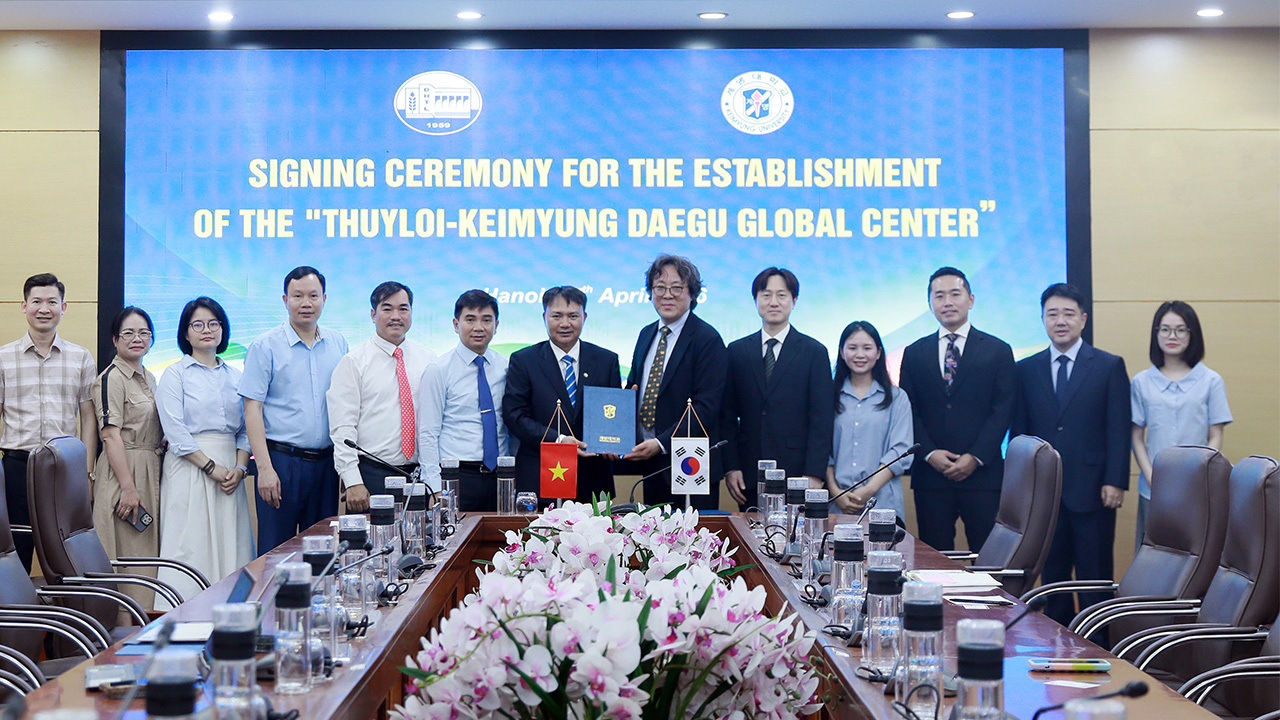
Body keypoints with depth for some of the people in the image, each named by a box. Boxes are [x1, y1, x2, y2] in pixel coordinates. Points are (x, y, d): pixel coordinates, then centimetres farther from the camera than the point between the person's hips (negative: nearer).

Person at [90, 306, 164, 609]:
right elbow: (111, 436, -16)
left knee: (148, 550, 9)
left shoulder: (149, 379, 17)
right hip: (124, 473, -9)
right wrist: (128, 487, -21)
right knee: (128, 557, -7)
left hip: (151, 475, 9)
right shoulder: (112, 378, -9)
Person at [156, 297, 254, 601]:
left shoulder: (234, 376, 16)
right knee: (191, 546, -7)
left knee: (229, 547, 1)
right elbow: (175, 432, -8)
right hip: (189, 470, -4)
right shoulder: (175, 374, 2)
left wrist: (239, 468, -4)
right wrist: (211, 466, -14)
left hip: (229, 470, 5)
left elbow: (245, 429, 13)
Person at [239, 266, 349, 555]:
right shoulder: (266, 346, -2)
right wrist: (265, 468, -14)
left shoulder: (338, 344, 10)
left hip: (326, 462, 4)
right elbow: (252, 409, -6)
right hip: (282, 460, -4)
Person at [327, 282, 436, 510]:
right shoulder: (353, 362, -1)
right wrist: (352, 482, -14)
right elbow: (342, 427, -6)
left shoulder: (428, 360, 11)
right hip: (370, 474, -3)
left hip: (418, 473, 3)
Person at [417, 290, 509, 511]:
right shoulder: (438, 370, -3)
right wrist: (435, 490, -12)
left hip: (498, 475, 4)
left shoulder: (505, 367, 9)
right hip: (456, 475, -4)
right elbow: (427, 435, -5)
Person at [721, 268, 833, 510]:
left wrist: (814, 474, -9)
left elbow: (822, 420, 0)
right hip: (749, 476, 2)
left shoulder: (815, 352, 4)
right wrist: (730, 467, 0)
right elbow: (728, 416, 10)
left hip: (797, 475, -2)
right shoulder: (737, 351, 11)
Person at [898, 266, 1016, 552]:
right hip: (930, 474, 2)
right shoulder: (914, 353, 13)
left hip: (982, 473, -1)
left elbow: (1003, 411, 0)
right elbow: (909, 411, 7)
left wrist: (976, 458, -10)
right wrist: (929, 453, -8)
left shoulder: (998, 351, 7)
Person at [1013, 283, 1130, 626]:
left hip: (1092, 491, -2)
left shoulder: (1109, 366, 4)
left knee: (1095, 580, 1)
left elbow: (1119, 430, -1)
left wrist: (1115, 482, -10)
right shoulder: (1027, 370, 11)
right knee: (1052, 576, 7)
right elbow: (1019, 431, 11)